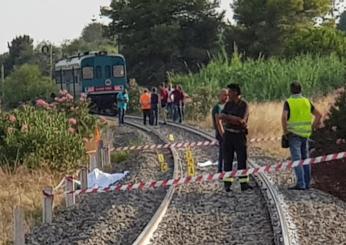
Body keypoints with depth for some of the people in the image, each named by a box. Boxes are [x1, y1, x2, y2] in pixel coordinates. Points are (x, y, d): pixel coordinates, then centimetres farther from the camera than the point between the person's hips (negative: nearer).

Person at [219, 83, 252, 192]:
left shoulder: (244, 105, -6)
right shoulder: (228, 104, 10)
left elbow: (242, 121, -18)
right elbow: (221, 117, -2)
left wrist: (227, 117, -10)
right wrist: (235, 120, -16)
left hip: (240, 135, -4)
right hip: (228, 134, 4)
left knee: (242, 159, -4)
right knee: (227, 160, 3)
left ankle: (244, 183, -2)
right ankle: (227, 184, 7)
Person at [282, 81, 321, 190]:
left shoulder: (288, 102, -8)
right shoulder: (306, 101, 7)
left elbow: (284, 117, -21)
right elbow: (318, 115, 6)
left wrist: (285, 131, -10)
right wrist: (311, 128, 11)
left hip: (294, 134, -5)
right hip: (305, 134, 5)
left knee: (297, 159, -6)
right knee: (305, 159, 14)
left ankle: (301, 184, -12)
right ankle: (307, 183, 17)